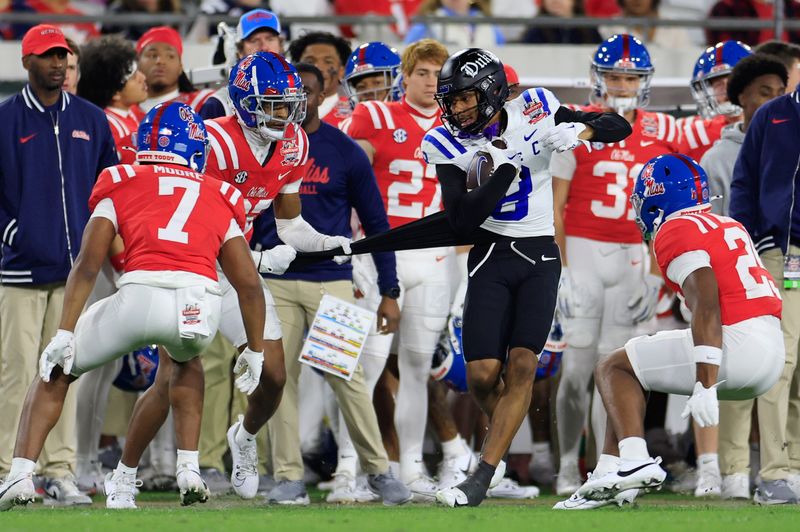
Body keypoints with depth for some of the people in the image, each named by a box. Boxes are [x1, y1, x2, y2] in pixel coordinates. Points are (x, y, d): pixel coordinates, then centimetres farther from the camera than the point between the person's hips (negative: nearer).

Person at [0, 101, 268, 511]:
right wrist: (255, 351, 33)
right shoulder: (221, 199, 27)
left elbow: (88, 264, 8)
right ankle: (188, 469, 26)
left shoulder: (120, 186, 21)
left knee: (57, 370, 20)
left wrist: (64, 334, 6)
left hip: (141, 293, -2)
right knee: (186, 361, 39)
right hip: (201, 305, 2)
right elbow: (249, 284, 23)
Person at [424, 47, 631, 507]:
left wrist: (580, 131, -20)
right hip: (491, 258, 1)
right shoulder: (448, 143, -5)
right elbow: (462, 220, -16)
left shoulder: (534, 113, -4)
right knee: (483, 376, -8)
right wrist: (508, 168, -22)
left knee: (522, 364, -15)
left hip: (541, 257, -1)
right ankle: (501, 446, 23)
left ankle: (482, 478, -14)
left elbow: (620, 127, 1)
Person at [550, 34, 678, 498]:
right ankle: (568, 465, 11)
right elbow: (556, 207, -3)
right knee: (577, 368, -3)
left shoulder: (662, 133, 4)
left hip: (633, 258, 2)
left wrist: (655, 274, 2)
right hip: (584, 251, -2)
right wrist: (560, 269, -9)